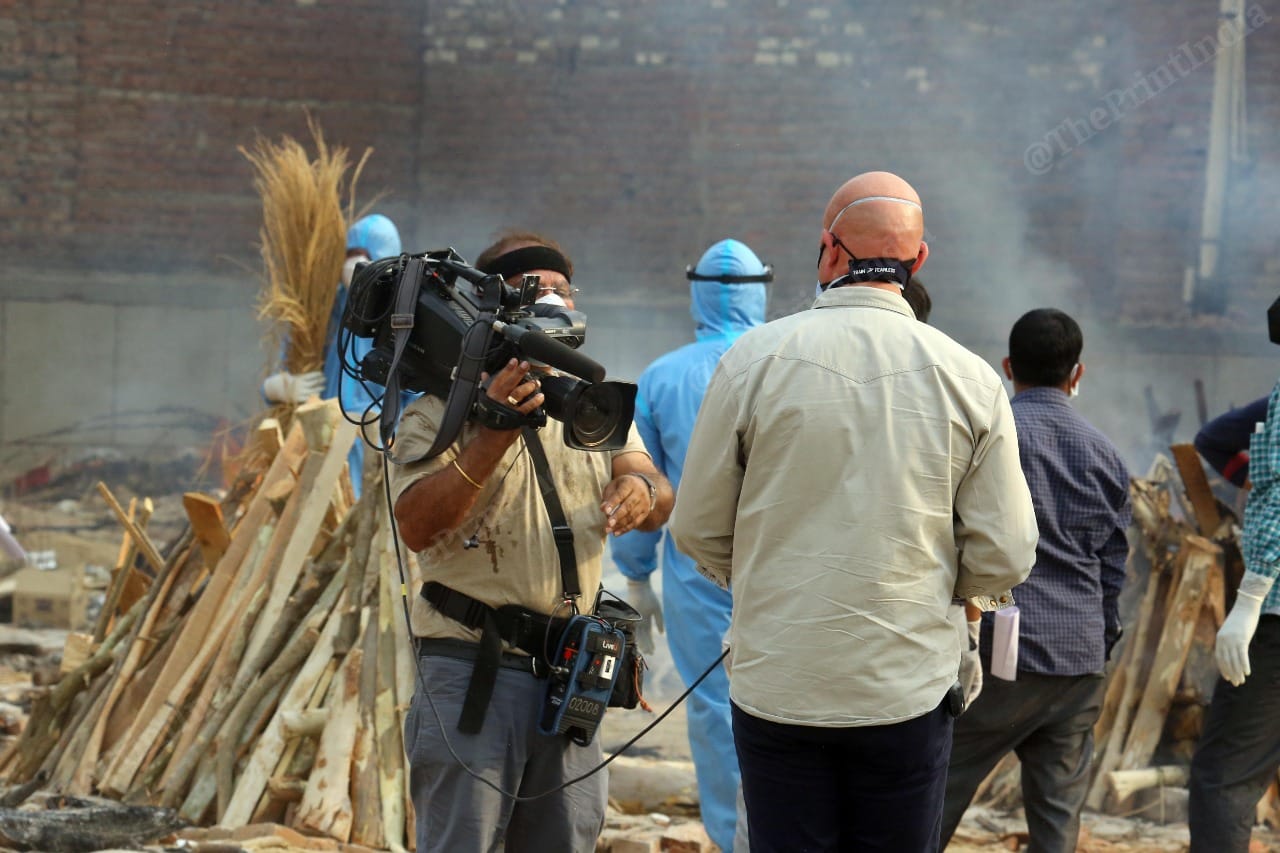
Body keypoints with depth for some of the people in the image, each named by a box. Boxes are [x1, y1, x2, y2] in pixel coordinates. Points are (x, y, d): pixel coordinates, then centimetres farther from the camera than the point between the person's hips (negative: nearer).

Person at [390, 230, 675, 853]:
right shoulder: (441, 410, -2)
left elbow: (660, 500, 2)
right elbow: (416, 526, -17)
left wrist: (643, 492, -23)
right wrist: (495, 432, -26)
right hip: (471, 668, -5)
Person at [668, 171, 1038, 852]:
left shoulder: (754, 358, -6)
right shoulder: (969, 379, -3)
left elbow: (697, 531, 0)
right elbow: (1004, 558, -2)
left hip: (777, 687, -1)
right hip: (910, 688, 1)